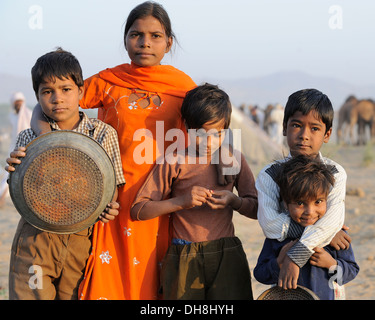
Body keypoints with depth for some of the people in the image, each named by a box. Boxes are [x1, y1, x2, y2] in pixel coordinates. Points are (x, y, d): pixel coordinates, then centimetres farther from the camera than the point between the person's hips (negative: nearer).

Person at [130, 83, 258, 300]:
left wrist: (234, 201, -11)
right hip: (184, 260, -1)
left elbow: (257, 209, 9)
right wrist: (181, 201, -15)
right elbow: (138, 211, -5)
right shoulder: (175, 162, 0)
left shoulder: (234, 159, 8)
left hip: (227, 257, 2)